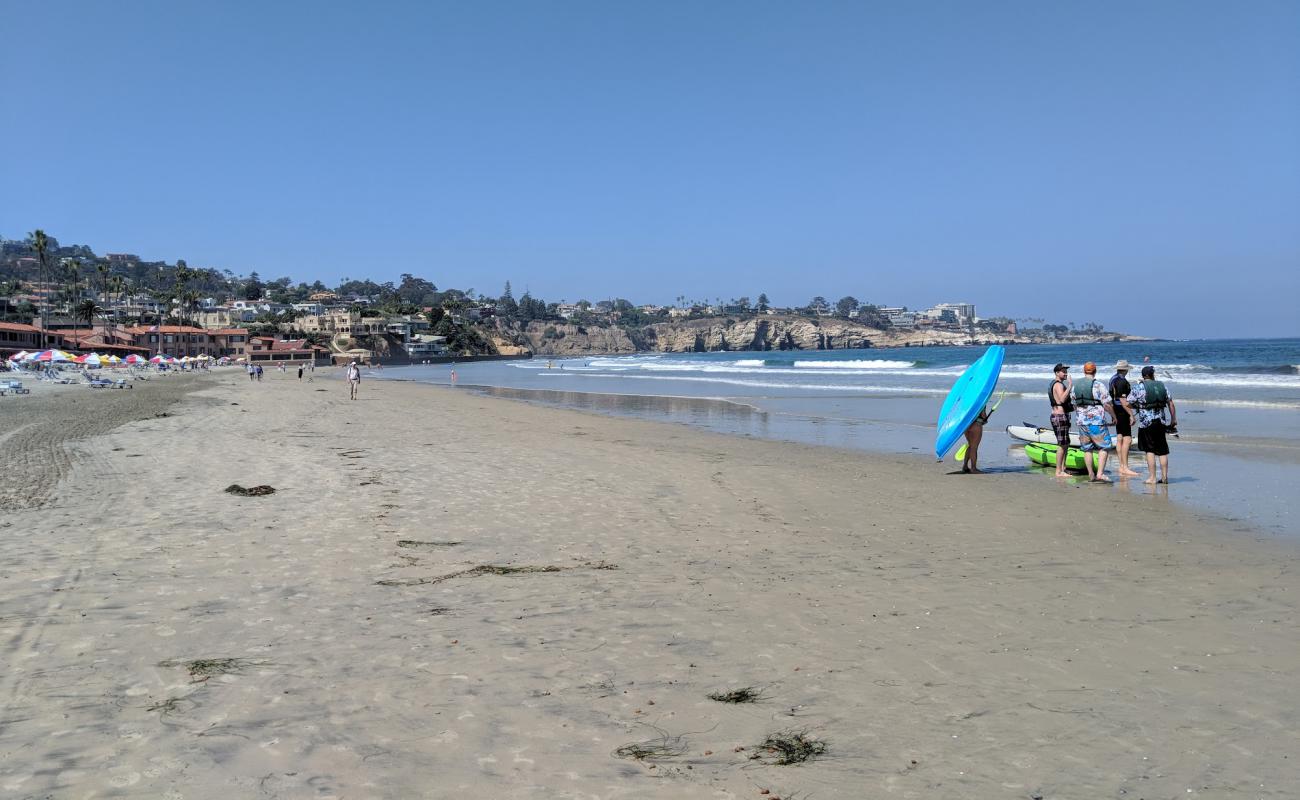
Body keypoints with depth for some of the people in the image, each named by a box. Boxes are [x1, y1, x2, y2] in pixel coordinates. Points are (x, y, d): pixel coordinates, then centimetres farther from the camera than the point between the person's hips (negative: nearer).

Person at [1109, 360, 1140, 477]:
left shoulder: (1113, 378, 14)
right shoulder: (1122, 381, -17)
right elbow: (1122, 400, -22)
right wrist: (1131, 415, -21)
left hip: (1116, 411, 10)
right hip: (1122, 411, -10)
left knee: (1119, 439, 11)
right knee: (1127, 439, -10)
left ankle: (1122, 467, 15)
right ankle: (1125, 468, -12)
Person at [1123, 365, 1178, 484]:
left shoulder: (1139, 387, -6)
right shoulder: (1162, 385, 7)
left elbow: (1127, 404, -7)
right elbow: (1171, 404, 9)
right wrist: (1174, 419, 16)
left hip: (1146, 422, -4)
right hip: (1160, 421, 4)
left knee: (1150, 450, 1)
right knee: (1162, 450, 10)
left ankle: (1152, 477, 0)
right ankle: (1164, 477, 13)